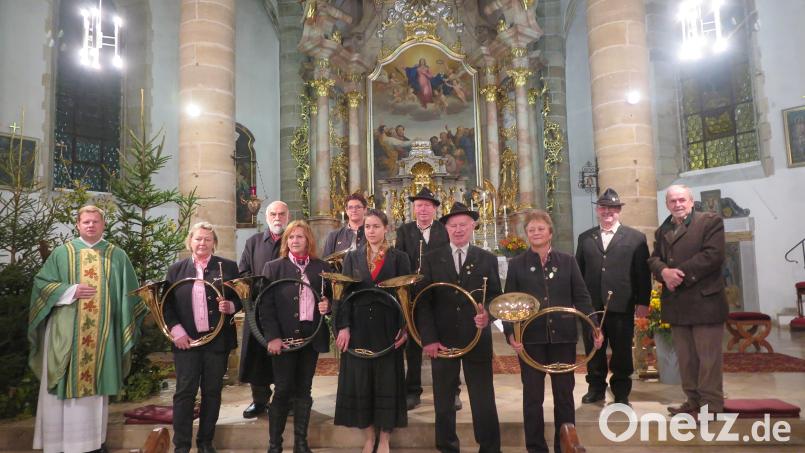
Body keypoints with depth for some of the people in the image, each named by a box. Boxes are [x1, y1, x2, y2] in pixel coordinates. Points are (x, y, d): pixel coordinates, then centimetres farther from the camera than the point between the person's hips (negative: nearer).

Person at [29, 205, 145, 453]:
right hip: (66, 332, 0)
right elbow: (41, 283, 3)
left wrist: (125, 328, 0)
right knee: (64, 385, 1)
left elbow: (129, 293, 7)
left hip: (102, 333, 1)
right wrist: (70, 291, -12)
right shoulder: (62, 253, 7)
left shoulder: (117, 256, 8)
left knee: (95, 384, 6)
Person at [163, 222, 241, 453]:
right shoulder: (176, 269, 6)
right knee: (184, 392, 3)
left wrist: (230, 306, -18)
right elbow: (167, 303, 4)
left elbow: (240, 297, 4)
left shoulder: (228, 267, 3)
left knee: (212, 392, 9)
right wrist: (177, 331, -7)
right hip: (186, 340, 0)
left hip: (218, 340, 0)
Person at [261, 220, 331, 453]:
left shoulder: (322, 267, 7)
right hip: (284, 336, -2)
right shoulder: (273, 267, 0)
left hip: (311, 336, 3)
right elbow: (265, 304, -6)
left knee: (304, 390, 10)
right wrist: (272, 336, -14)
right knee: (283, 390, 1)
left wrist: (327, 305, -10)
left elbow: (330, 298, 13)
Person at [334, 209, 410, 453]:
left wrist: (404, 327, -12)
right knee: (360, 379, 6)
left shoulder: (399, 258, 2)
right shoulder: (352, 257, 7)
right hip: (359, 327, 2)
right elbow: (344, 293, 2)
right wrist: (343, 326, -8)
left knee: (387, 379, 4)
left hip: (387, 327, -1)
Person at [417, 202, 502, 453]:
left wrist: (488, 314, -17)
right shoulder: (431, 260, 3)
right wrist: (428, 338, -10)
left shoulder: (488, 259, 6)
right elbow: (423, 302, -1)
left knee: (484, 401, 4)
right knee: (443, 401, 12)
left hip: (477, 340, 0)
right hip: (442, 341, 1)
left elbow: (496, 296, 5)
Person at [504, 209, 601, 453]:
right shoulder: (517, 264, 2)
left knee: (564, 393, 11)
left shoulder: (567, 261, 5)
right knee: (532, 395, 6)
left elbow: (581, 297, 4)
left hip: (563, 336, 1)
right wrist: (510, 333, -13)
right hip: (530, 338, -1)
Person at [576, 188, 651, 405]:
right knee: (593, 350, 11)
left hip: (622, 306, -2)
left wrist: (643, 302, -4)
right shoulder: (585, 238, 11)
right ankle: (596, 388, 27)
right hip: (591, 306, 2)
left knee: (622, 351, 7)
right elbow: (578, 270, 9)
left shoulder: (636, 238, 4)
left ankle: (621, 392, 23)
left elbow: (643, 273, 1)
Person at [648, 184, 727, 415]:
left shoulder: (710, 221, -3)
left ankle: (711, 406, 9)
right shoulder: (661, 230, 16)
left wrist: (681, 273, -17)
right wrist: (664, 272, -13)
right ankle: (693, 400, 24)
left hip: (704, 300, -6)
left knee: (708, 357, -1)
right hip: (676, 303, 6)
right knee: (685, 357, 13)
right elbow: (654, 259, 10)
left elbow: (713, 255, -15)